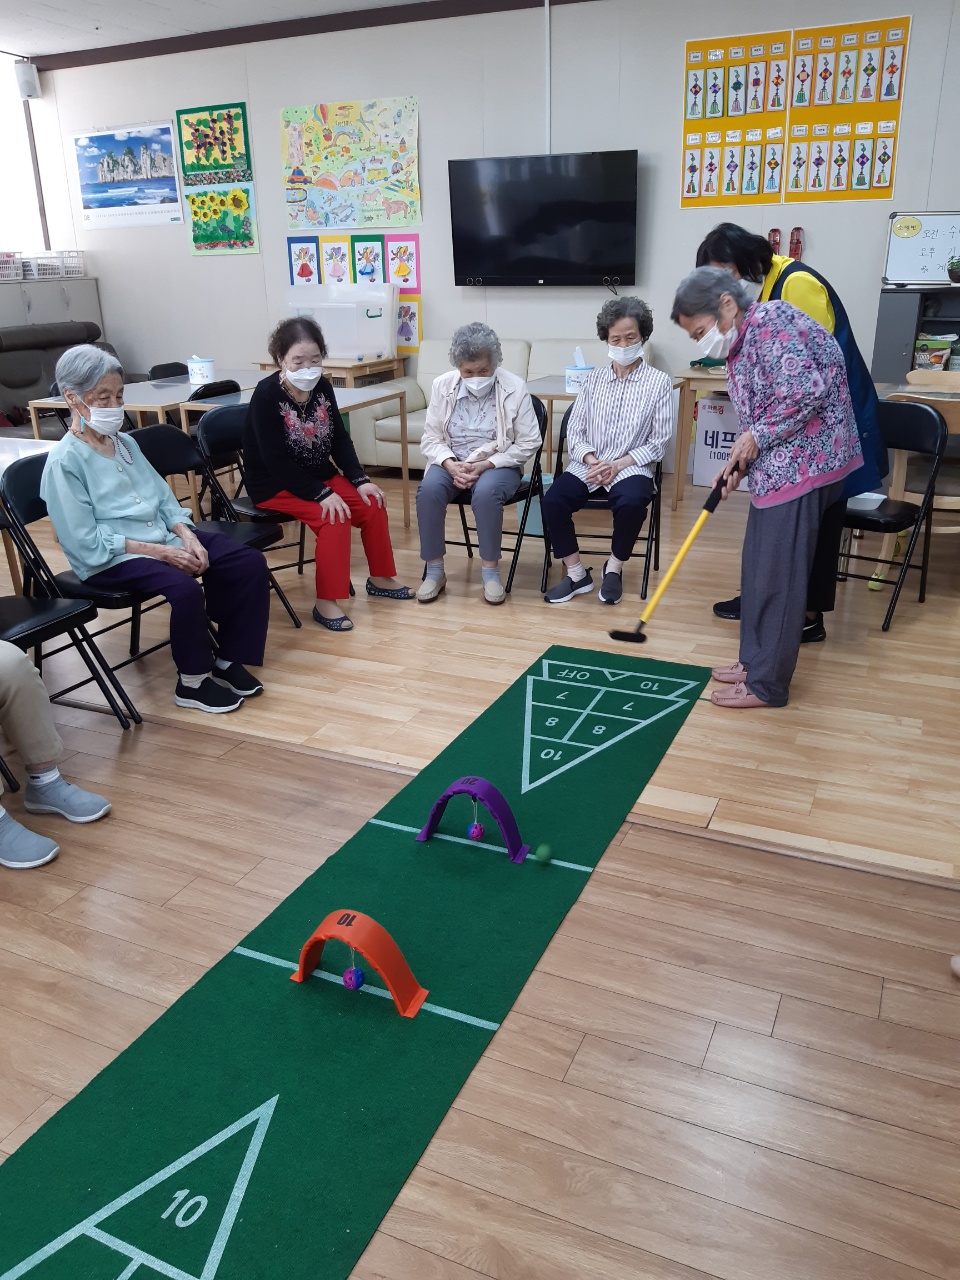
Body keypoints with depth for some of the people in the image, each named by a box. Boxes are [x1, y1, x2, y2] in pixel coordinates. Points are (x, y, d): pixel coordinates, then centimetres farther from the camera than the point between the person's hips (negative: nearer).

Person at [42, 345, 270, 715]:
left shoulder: (125, 442, 12)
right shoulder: (65, 461, -11)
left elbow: (162, 497, 13)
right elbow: (86, 542, -16)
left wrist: (187, 536, -8)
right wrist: (161, 551, -20)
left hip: (163, 539, 7)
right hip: (109, 559, -7)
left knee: (250, 562, -11)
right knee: (184, 587, -36)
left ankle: (229, 658, 1)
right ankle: (192, 683, -13)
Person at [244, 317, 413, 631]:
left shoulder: (322, 387, -3)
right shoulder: (266, 396, -20)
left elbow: (339, 439, 3)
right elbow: (276, 462, -25)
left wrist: (359, 480, -11)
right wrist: (321, 495, -30)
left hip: (319, 475, 7)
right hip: (274, 484, -7)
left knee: (372, 504, -7)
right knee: (335, 517, -27)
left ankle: (380, 578, 12)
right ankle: (325, 602, -19)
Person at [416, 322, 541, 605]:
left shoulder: (515, 388, -8)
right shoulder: (442, 385, 0)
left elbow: (528, 443, -7)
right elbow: (430, 438, 4)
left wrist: (485, 465, -17)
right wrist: (450, 464, -17)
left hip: (498, 464, -2)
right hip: (451, 463, 3)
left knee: (486, 492, -36)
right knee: (428, 489, -29)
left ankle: (490, 571, -17)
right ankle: (434, 571, -15)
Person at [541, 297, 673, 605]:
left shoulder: (659, 382, 0)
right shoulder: (594, 378, 9)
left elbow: (659, 442, -3)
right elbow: (574, 430, 6)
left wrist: (618, 464, -15)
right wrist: (592, 461, -13)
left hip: (632, 467, -3)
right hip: (588, 465, 3)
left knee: (631, 503, -35)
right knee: (553, 500, -24)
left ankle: (614, 567, -8)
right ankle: (577, 574, -9)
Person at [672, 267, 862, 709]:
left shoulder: (771, 321, -14)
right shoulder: (740, 345, 16)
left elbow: (805, 392, -24)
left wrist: (755, 437, -13)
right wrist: (740, 461, 5)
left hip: (804, 462, -10)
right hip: (778, 465, 10)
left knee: (778, 575, -5)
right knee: (759, 569, 14)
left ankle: (767, 684, 4)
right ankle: (756, 661, 26)